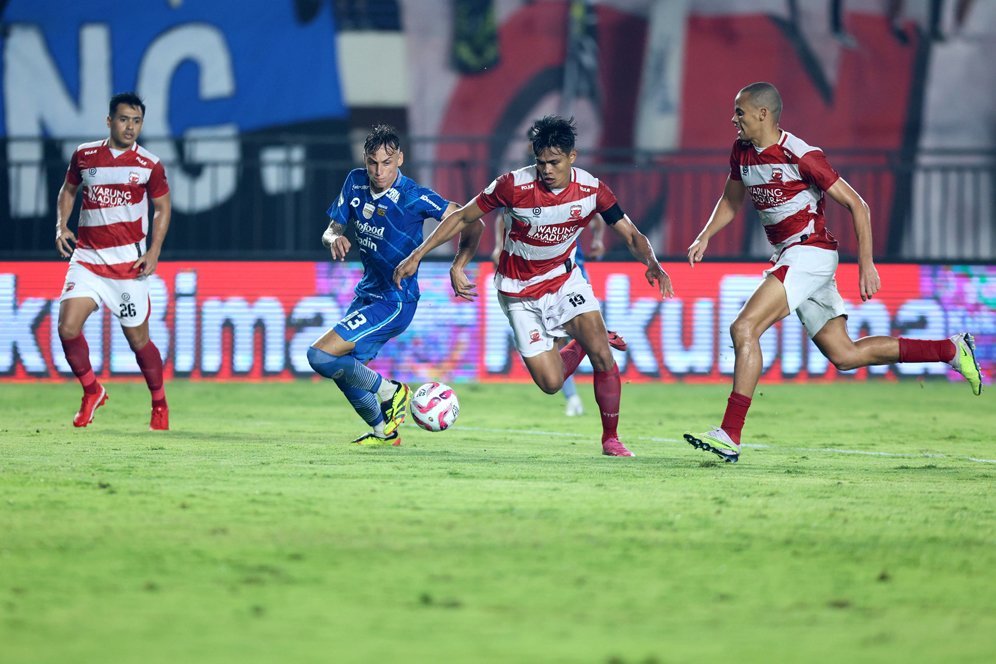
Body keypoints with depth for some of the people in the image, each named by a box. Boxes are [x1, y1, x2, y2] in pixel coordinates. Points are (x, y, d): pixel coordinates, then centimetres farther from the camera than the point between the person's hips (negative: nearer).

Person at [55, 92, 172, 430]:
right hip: (86, 258, 2)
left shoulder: (150, 164, -1)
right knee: (67, 328, -14)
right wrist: (61, 226, 3)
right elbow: (68, 190, 19)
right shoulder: (84, 155, 4)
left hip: (128, 262, -2)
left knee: (138, 340, 2)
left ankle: (160, 405, 24)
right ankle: (92, 392, 9)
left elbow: (162, 208, 8)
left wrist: (154, 252, -4)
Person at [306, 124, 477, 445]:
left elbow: (471, 224, -18)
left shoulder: (414, 197, -20)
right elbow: (331, 229, 6)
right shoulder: (356, 182, -1)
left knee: (320, 356, -17)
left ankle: (390, 392, -1)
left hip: (394, 302, -8)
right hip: (367, 294, 8)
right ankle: (383, 431, 32)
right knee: (342, 366, 16)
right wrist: (334, 239, -17)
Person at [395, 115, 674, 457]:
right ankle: (582, 345, 26)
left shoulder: (592, 190, -15)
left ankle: (611, 438, 2)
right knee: (550, 382, -8)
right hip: (521, 293, -2)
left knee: (602, 355, -18)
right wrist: (417, 255, -16)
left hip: (564, 279, 2)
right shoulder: (514, 185, -22)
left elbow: (632, 236, -8)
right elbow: (462, 218, -11)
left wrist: (652, 264, -29)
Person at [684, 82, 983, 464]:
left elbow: (857, 205, -11)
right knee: (844, 355, 8)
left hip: (809, 253, -9)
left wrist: (866, 265, -15)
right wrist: (705, 237, 8)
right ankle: (951, 350, 17)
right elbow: (731, 200, 26)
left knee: (744, 329, -21)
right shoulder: (742, 152, 8)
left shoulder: (799, 155, -15)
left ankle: (730, 436, -22)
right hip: (787, 257, 9)